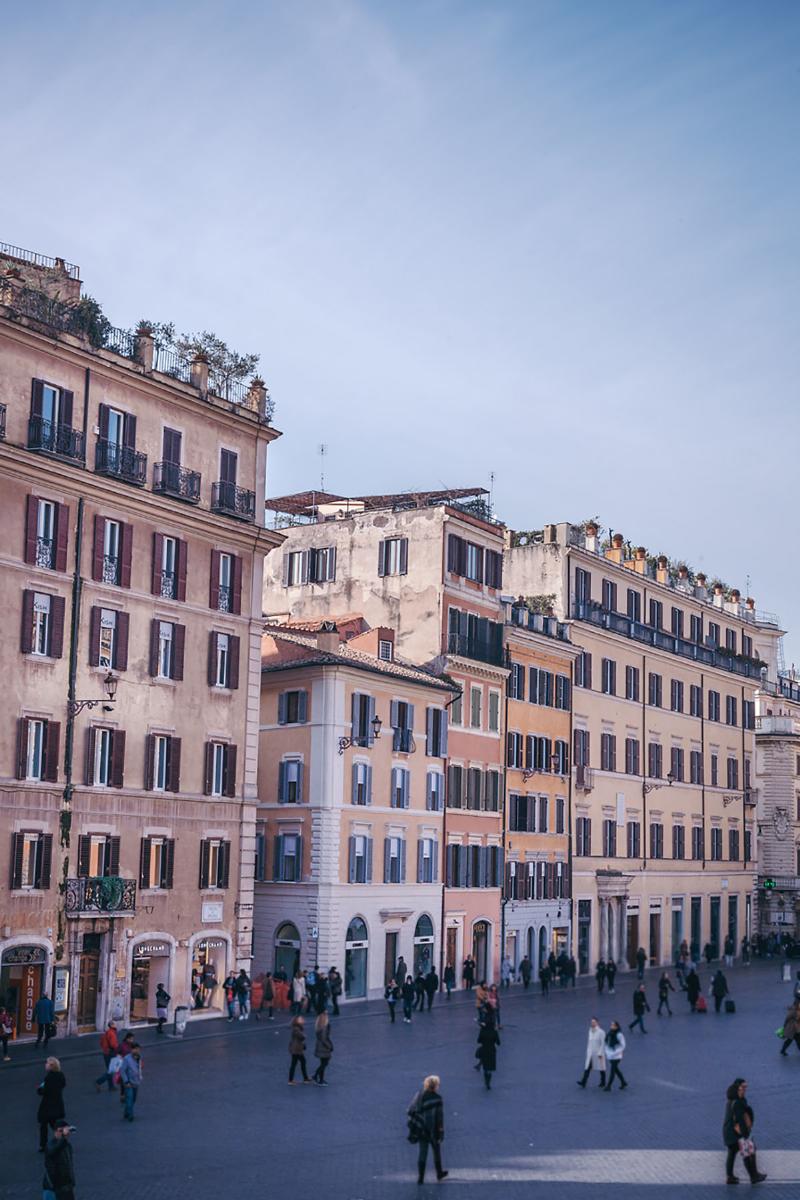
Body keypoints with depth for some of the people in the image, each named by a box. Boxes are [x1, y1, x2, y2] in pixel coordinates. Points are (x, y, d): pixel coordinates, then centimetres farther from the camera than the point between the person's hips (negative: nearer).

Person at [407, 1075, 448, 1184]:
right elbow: (440, 1117, -19)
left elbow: (410, 1110, 2)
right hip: (433, 1130, -4)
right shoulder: (437, 1099, -19)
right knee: (437, 1151, 18)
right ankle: (439, 1173, 33)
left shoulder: (419, 1095, -3)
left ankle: (420, 1177, 9)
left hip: (421, 1130, 4)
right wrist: (441, 1133, -12)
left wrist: (412, 1125, 10)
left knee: (422, 1153, 10)